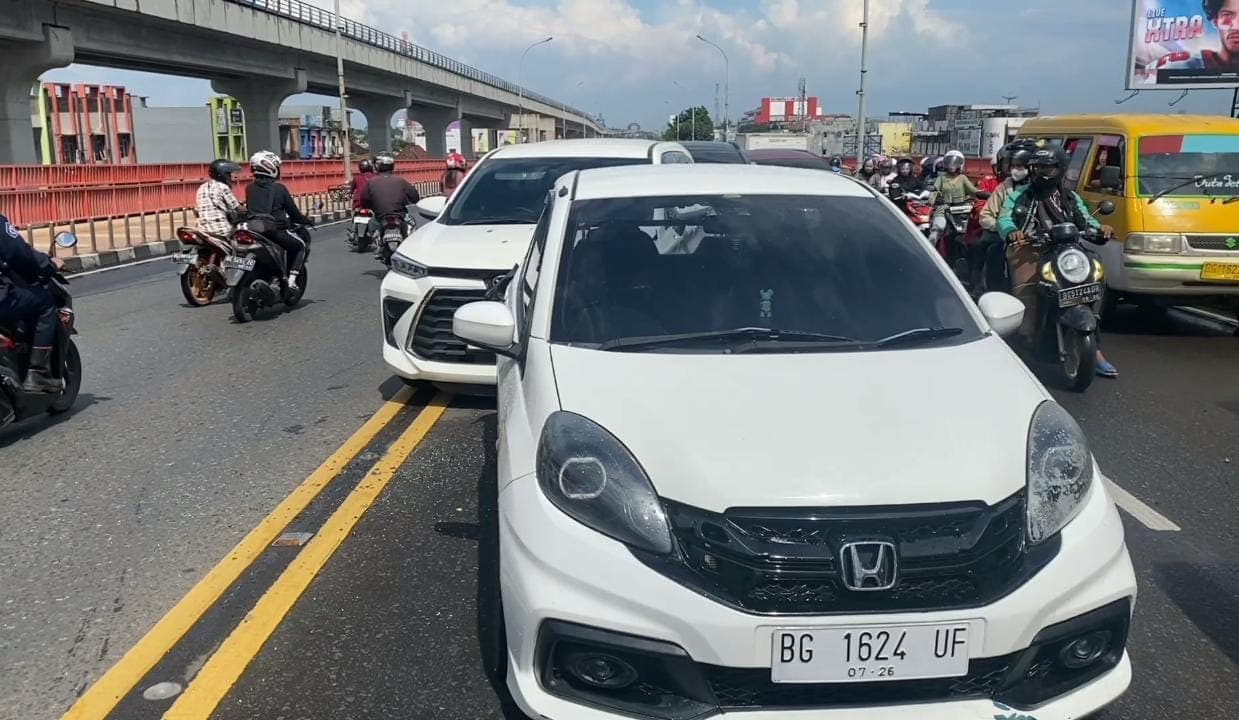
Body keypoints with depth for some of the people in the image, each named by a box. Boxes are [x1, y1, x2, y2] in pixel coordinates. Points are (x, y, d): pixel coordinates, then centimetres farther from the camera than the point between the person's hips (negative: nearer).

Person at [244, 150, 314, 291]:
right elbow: (293, 211, -2)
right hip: (274, 230, -5)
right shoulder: (279, 188, -8)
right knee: (299, 245, 17)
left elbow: (248, 209, 16)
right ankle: (291, 280, 3)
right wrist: (307, 221, 15)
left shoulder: (249, 188, 6)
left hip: (253, 231, 5)